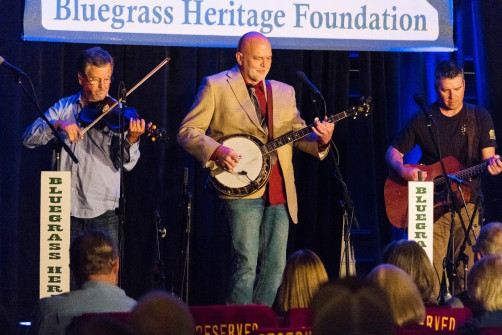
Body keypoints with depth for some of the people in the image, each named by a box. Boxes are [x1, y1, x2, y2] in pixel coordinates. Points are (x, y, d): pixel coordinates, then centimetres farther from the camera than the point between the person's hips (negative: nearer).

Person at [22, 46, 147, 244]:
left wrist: (131, 139, -29)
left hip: (103, 211, -2)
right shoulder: (63, 108, 9)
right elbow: (29, 138, -2)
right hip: (66, 210, 2)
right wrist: (57, 124, -19)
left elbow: (126, 164, -9)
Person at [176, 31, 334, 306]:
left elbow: (297, 135, 16)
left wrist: (320, 139, -6)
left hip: (279, 191, 5)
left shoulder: (284, 92, 18)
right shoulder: (216, 86, 2)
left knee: (275, 266, 4)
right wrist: (217, 151, -18)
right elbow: (187, 132, -2)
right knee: (246, 264, -11)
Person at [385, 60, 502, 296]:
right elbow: (392, 153, 10)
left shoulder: (479, 117, 8)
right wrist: (403, 170, -12)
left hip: (466, 203, 1)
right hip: (431, 204, 0)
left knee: (469, 274, -9)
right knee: (432, 274, -9)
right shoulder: (422, 119, 6)